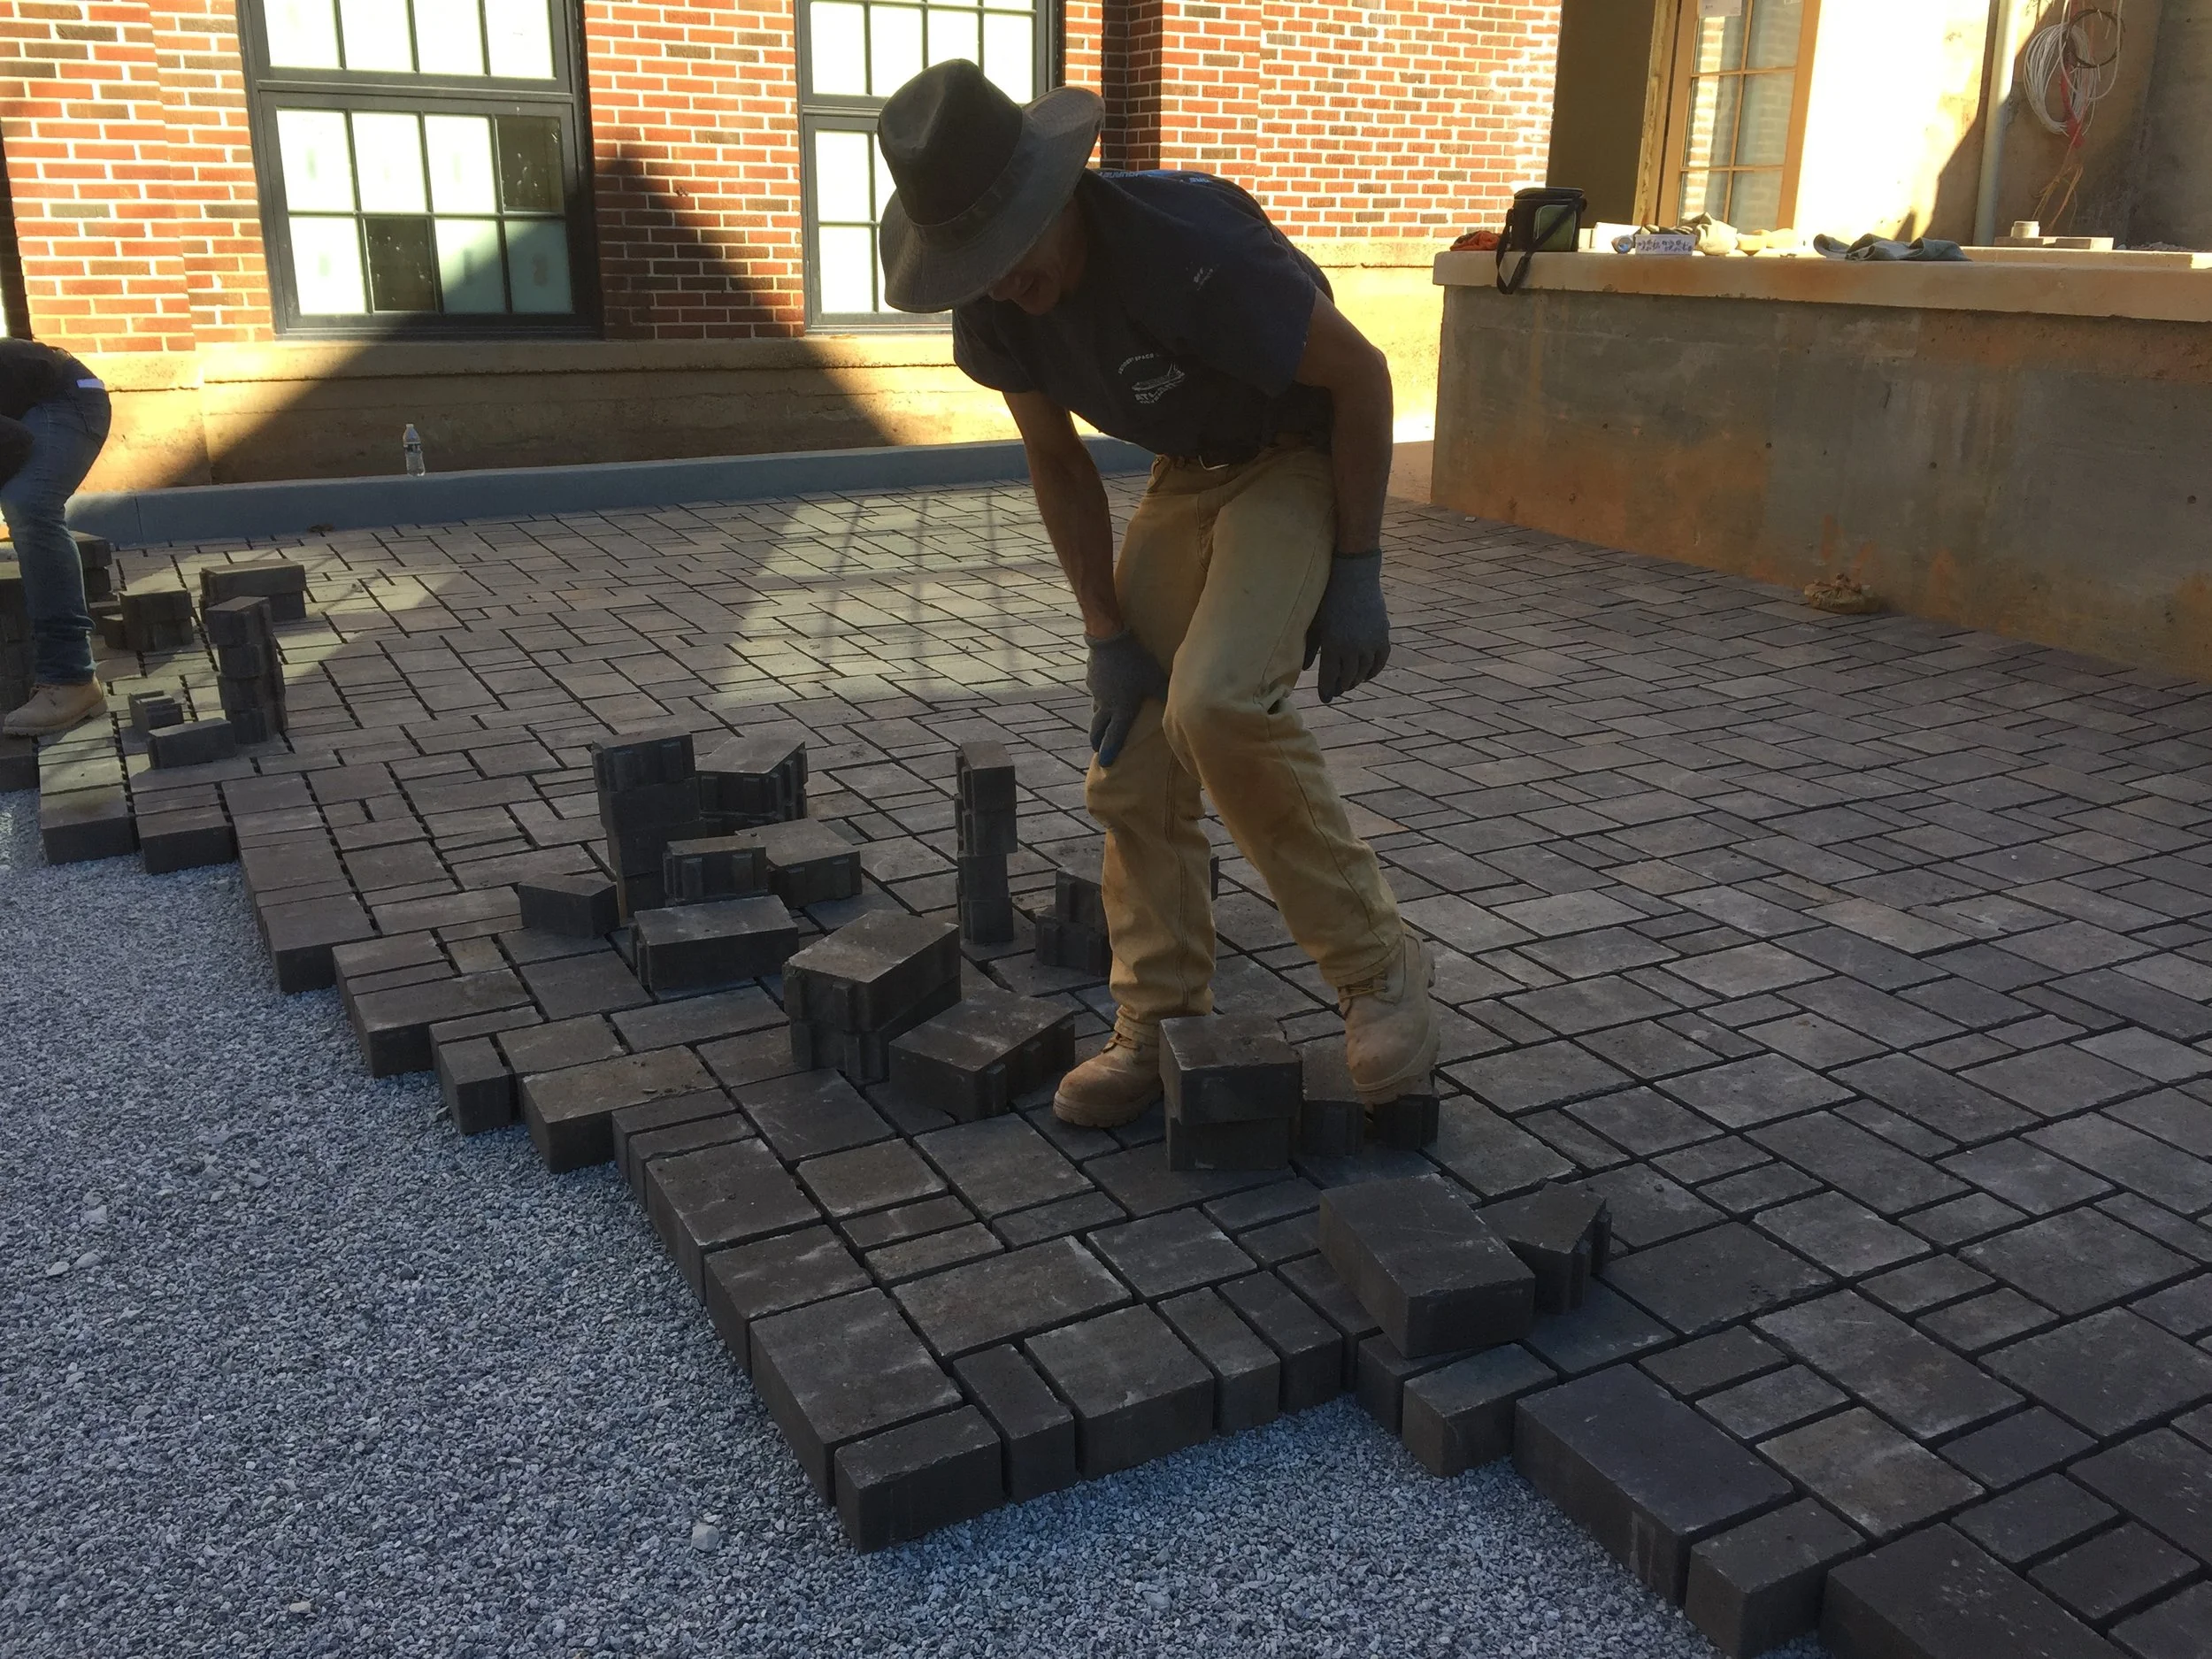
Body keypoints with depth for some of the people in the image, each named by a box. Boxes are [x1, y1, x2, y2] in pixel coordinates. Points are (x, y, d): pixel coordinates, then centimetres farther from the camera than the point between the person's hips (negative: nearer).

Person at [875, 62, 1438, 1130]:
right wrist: (1107, 636, -1)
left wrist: (1356, 572, -17)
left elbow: (1360, 374, -20)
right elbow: (1057, 462, 3)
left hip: (1302, 461, -6)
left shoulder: (1191, 248, -32)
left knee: (1214, 705, -28)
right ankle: (1158, 1028, 13)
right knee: (1130, 758, -1)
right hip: (1185, 478, 7)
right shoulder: (990, 307, -12)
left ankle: (1380, 975, -12)